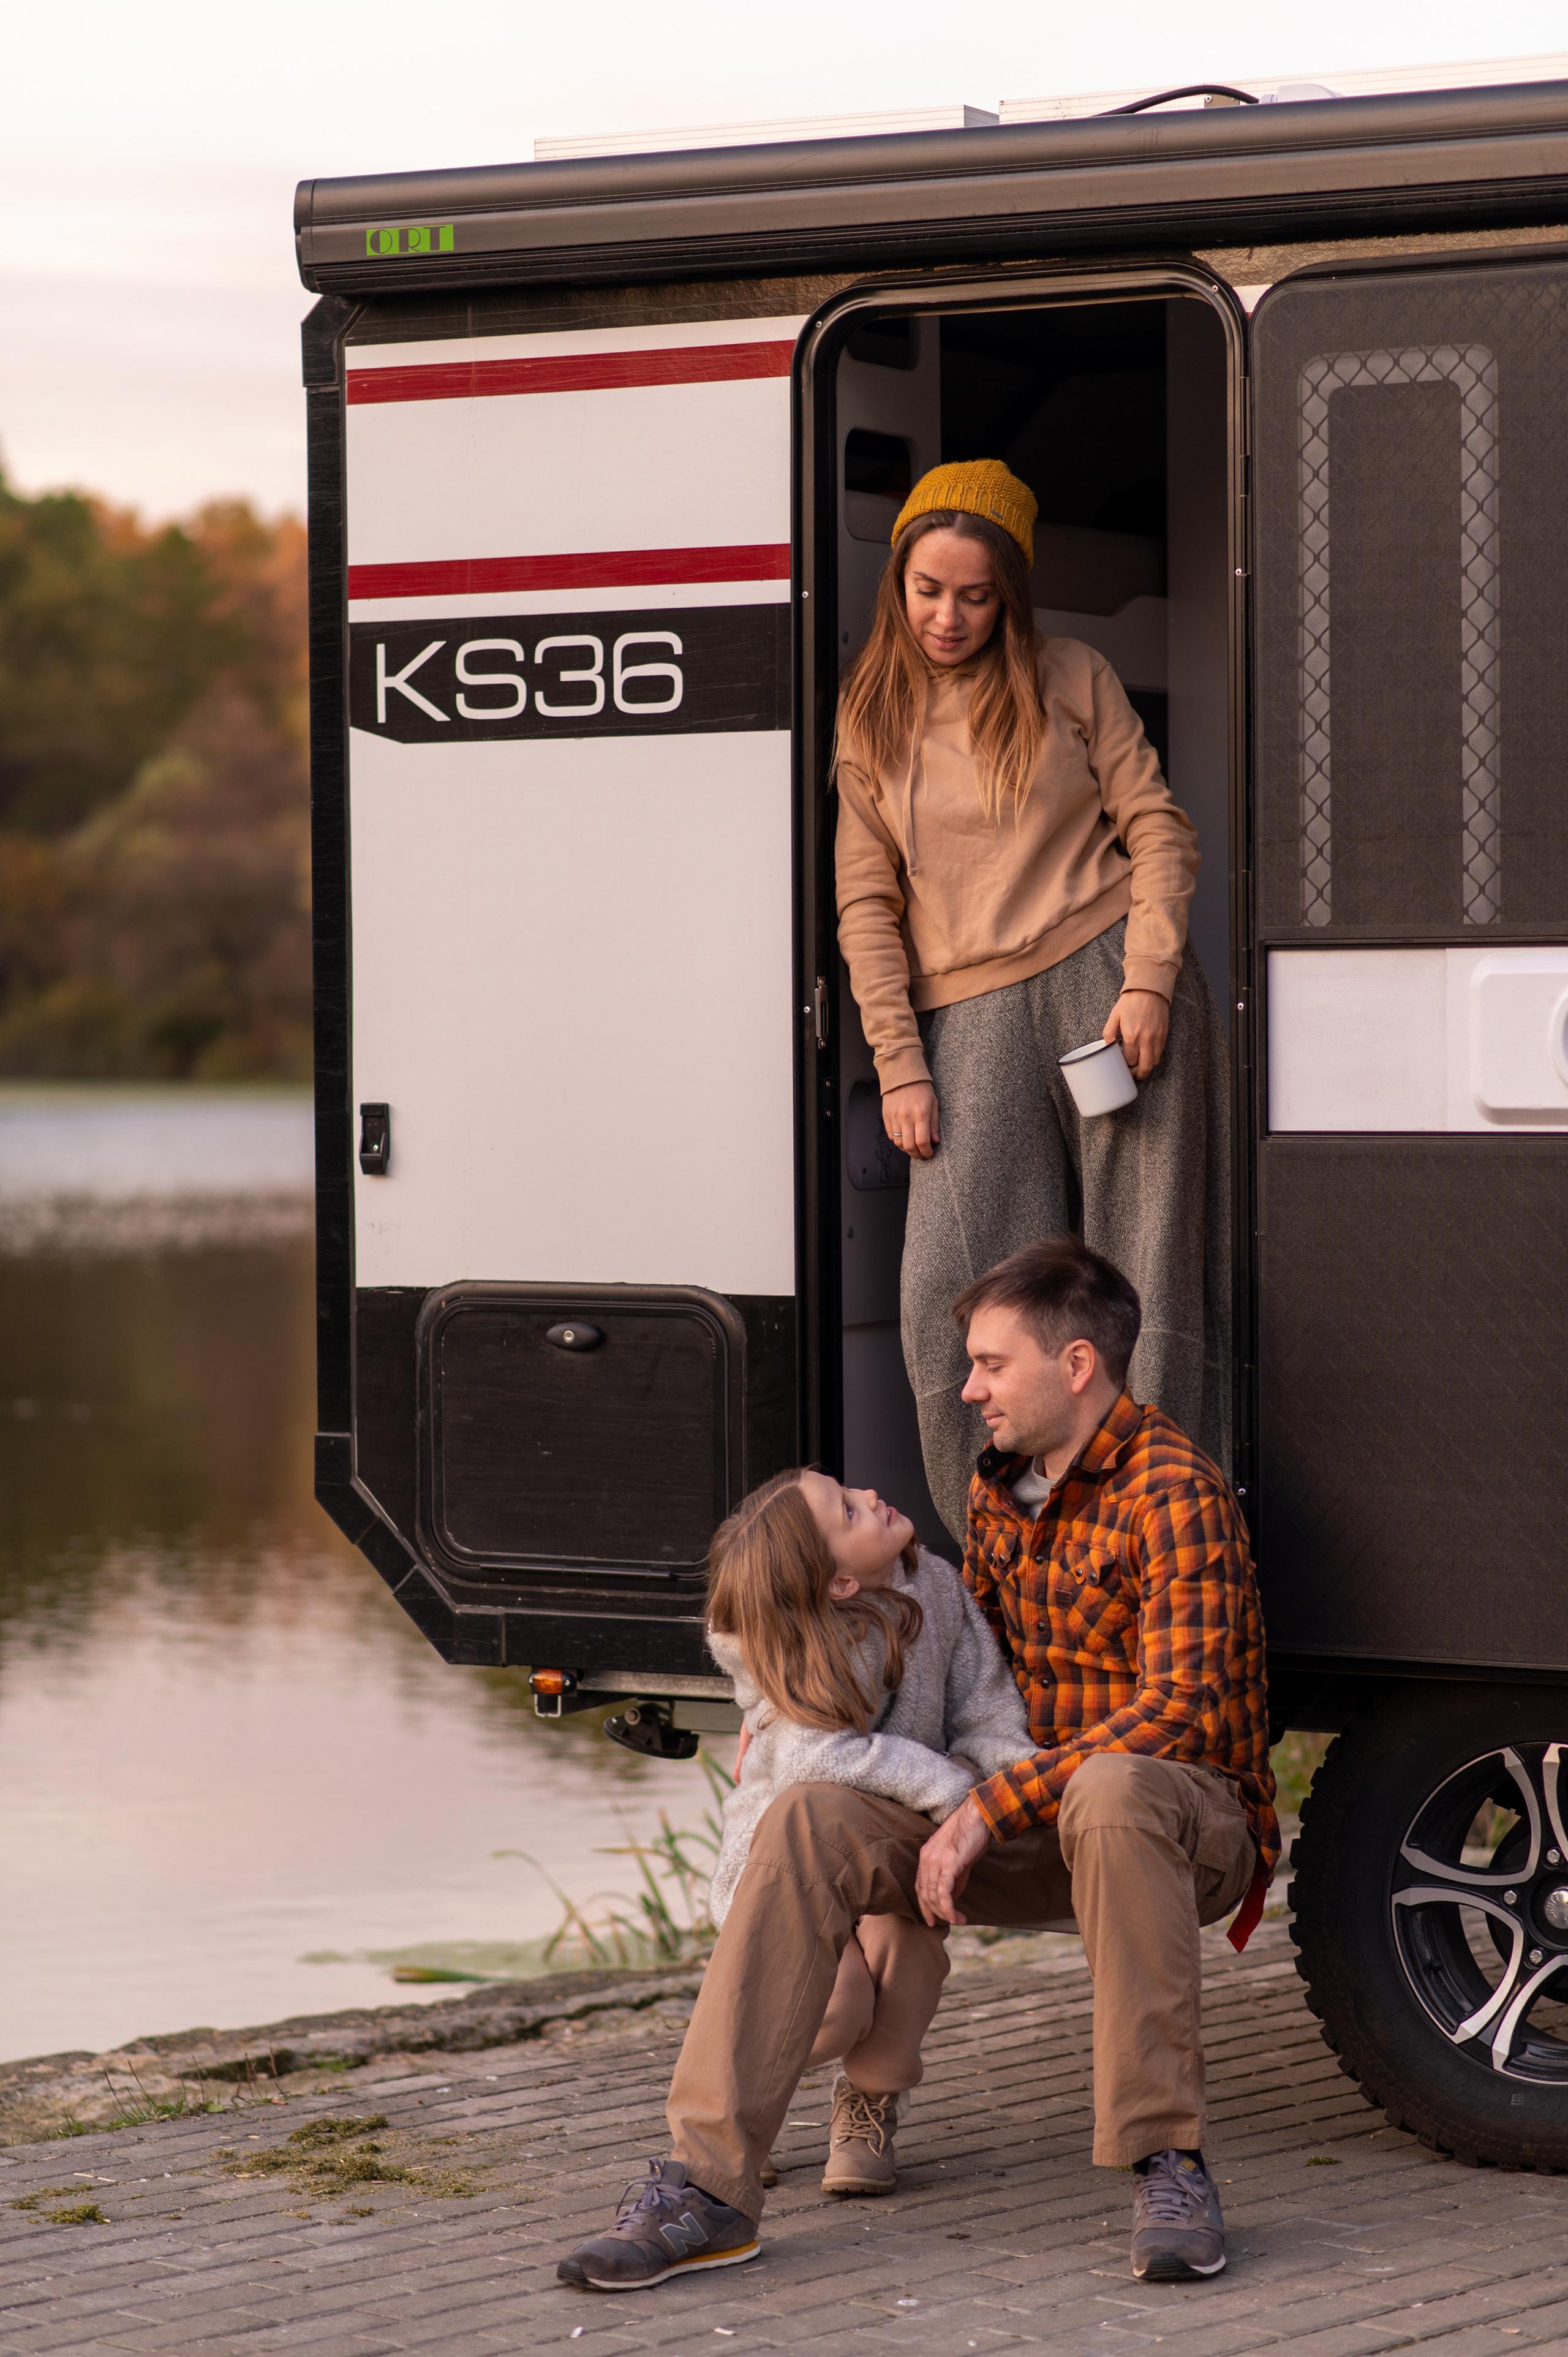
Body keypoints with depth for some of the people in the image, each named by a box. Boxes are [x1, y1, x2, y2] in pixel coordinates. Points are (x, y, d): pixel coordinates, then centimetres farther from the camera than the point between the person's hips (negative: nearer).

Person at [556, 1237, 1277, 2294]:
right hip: (1031, 1822, 7)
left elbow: (1181, 1710, -25)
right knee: (812, 1820, -16)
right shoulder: (1002, 1491, 13)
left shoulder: (1175, 1493, -15)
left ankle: (1170, 2166, -34)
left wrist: (989, 1810, -26)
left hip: (1191, 1820, -7)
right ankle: (710, 2183, -22)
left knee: (1110, 1790, -43)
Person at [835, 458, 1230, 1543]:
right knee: (953, 1295, -10)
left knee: (1146, 1279, -3)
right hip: (970, 1017, 1)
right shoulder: (871, 718, 12)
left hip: (1111, 983, -1)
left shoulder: (1071, 679, 8)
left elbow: (1159, 830, 7)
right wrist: (900, 1065, 1)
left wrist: (1148, 979, -7)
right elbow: (867, 904, 10)